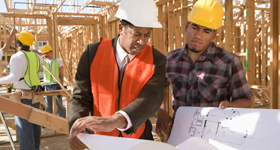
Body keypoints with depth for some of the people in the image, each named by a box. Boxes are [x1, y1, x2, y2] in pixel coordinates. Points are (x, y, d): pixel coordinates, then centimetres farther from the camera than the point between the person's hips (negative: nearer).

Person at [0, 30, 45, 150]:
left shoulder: (17, 57, -14)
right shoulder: (35, 56, 7)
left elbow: (14, 77, -26)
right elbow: (43, 63, 30)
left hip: (23, 96, -7)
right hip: (35, 94, 7)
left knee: (24, 126, -3)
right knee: (35, 123, 15)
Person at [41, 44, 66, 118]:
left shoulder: (58, 61, 2)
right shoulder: (43, 61, 10)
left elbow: (61, 74, 1)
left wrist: (62, 86, -5)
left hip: (56, 86, -3)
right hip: (47, 86, 3)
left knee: (60, 105, -2)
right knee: (48, 106, 7)